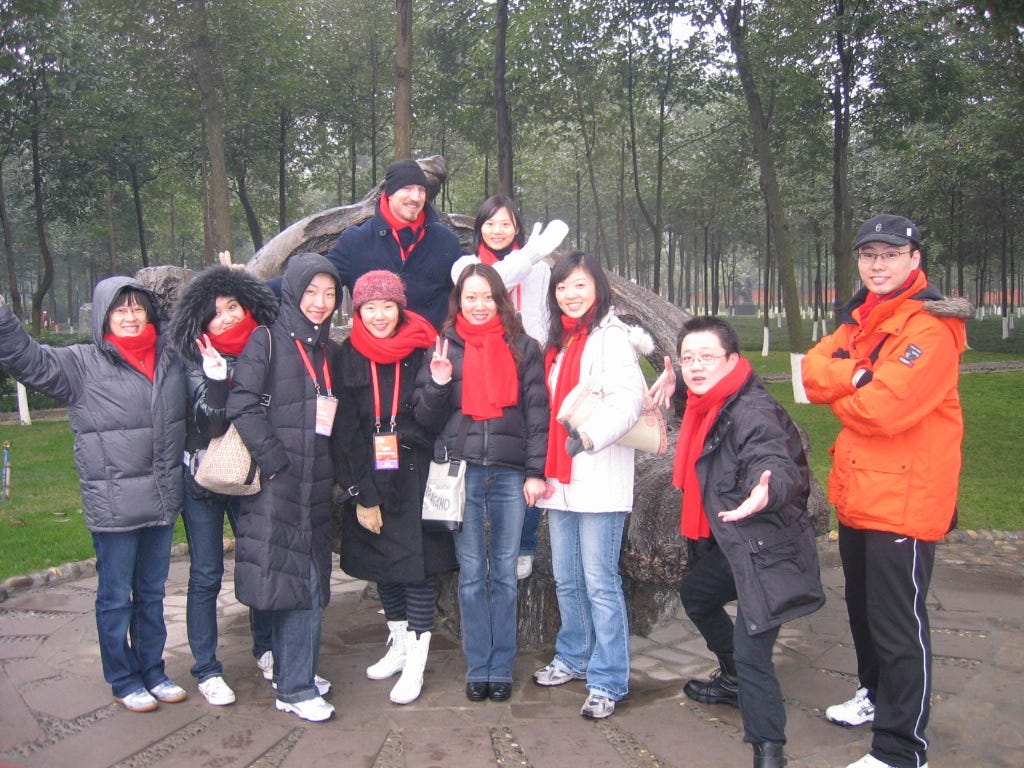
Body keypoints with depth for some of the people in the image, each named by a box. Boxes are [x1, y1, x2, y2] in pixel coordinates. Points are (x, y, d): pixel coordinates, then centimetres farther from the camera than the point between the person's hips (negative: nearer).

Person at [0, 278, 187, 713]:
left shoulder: (171, 359, 7)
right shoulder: (81, 364, -6)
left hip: (163, 500, 5)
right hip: (113, 506, -4)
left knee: (152, 592, 18)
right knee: (115, 597, 8)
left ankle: (153, 672, 33)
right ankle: (124, 681, 25)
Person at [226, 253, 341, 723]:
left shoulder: (327, 349, 15)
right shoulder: (268, 341, -6)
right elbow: (242, 404, -14)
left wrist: (334, 472, 10)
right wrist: (275, 462, -17)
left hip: (315, 482, 7)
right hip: (278, 483, -7)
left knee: (306, 578, 13)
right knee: (300, 580, -6)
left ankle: (291, 673, 27)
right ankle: (295, 688, 5)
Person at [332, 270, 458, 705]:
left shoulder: (422, 351, -5)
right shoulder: (349, 358, 1)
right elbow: (344, 431, -1)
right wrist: (360, 494, -4)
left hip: (414, 477, -3)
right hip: (369, 478, 3)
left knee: (417, 567, -3)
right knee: (382, 565, 13)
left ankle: (415, 663, 9)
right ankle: (397, 645, 32)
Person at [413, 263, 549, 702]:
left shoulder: (523, 348, 8)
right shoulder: (445, 348, 10)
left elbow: (537, 413, 3)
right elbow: (426, 418, 9)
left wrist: (536, 471, -5)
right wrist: (438, 384, -10)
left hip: (510, 473, 0)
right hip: (462, 473, 1)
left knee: (504, 573, 6)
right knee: (472, 574, 5)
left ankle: (501, 668, 16)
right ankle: (477, 667, 16)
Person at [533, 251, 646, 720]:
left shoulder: (611, 338, -7)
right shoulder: (557, 341, 16)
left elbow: (628, 401, -21)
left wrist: (590, 436, -36)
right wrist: (540, 469, 13)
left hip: (599, 480, -7)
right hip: (558, 477, 8)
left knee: (600, 581, -3)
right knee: (566, 578, 16)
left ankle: (608, 681, 7)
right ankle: (573, 658, 33)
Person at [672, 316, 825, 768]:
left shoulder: (752, 412, -24)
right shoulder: (707, 407, 4)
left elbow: (777, 463, -40)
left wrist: (768, 489, -61)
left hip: (766, 550, -11)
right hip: (729, 544, 11)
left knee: (750, 650, -16)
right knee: (695, 595, 31)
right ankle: (733, 680, 51)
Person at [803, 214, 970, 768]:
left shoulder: (930, 328, -17)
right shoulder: (862, 317, 13)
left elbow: (885, 407, -26)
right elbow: (814, 371, 1)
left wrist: (840, 396, -6)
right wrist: (858, 376, -17)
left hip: (904, 498, -9)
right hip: (857, 491, 9)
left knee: (898, 623, -2)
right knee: (862, 606, 24)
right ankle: (875, 693, 44)